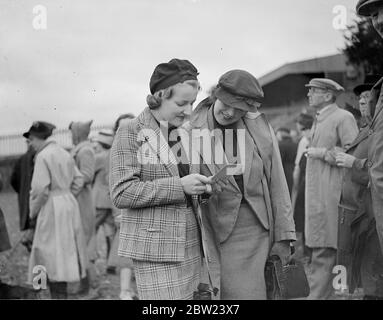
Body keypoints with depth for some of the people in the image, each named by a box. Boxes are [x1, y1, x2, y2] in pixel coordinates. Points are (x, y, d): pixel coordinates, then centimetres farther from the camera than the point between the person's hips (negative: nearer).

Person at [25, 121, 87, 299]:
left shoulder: (43, 156, -13)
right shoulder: (65, 154, 10)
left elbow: (41, 190, -17)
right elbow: (78, 181, 12)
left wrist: (33, 211, -4)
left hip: (51, 209, -8)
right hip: (70, 205, 8)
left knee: (52, 257, -3)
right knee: (64, 255, 14)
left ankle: (58, 295, -4)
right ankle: (61, 294, 21)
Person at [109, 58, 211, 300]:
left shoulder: (183, 134, 14)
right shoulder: (131, 132, -5)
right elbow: (121, 194, -13)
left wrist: (201, 187, 3)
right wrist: (178, 186, -18)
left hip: (190, 247, 6)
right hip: (154, 251, -6)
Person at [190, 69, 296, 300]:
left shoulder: (260, 128, 1)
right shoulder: (191, 130, -6)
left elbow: (277, 184, 5)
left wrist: (283, 237, 5)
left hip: (257, 232, 2)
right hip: (215, 235, -2)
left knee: (249, 292, 3)